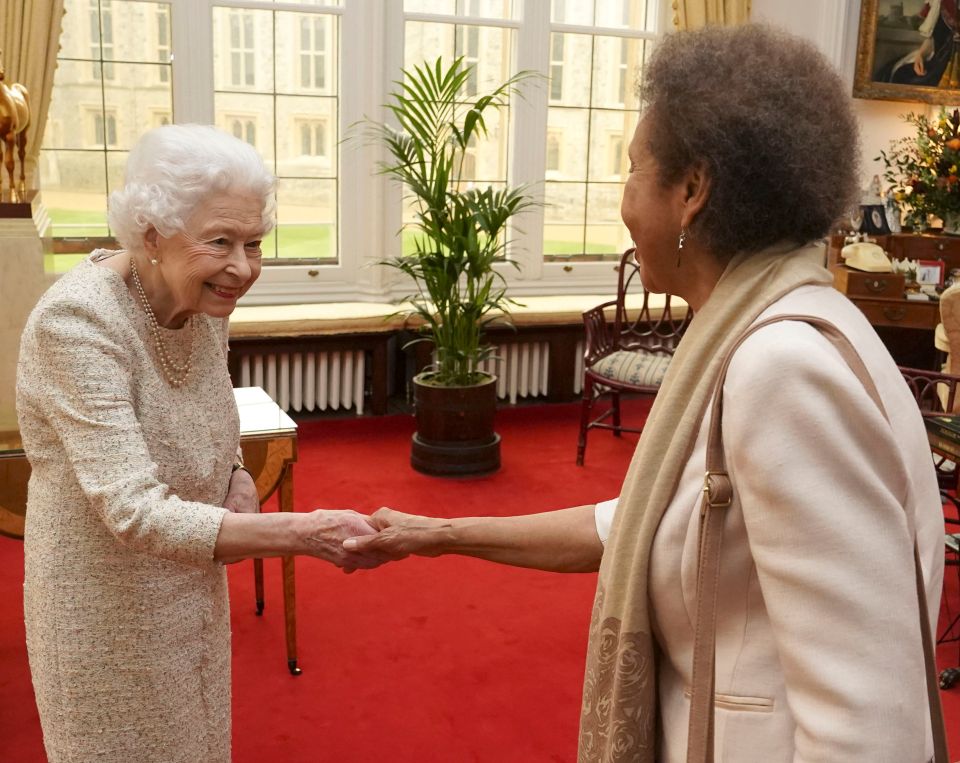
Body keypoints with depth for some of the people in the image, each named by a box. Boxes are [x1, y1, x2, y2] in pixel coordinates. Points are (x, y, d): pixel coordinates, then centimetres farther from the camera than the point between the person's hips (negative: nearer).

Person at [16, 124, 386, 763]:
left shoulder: (204, 302, -7)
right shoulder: (77, 321, -28)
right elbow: (135, 512, -34)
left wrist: (237, 480, -9)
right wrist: (306, 532, -39)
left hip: (192, 587, 7)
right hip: (108, 608, -6)